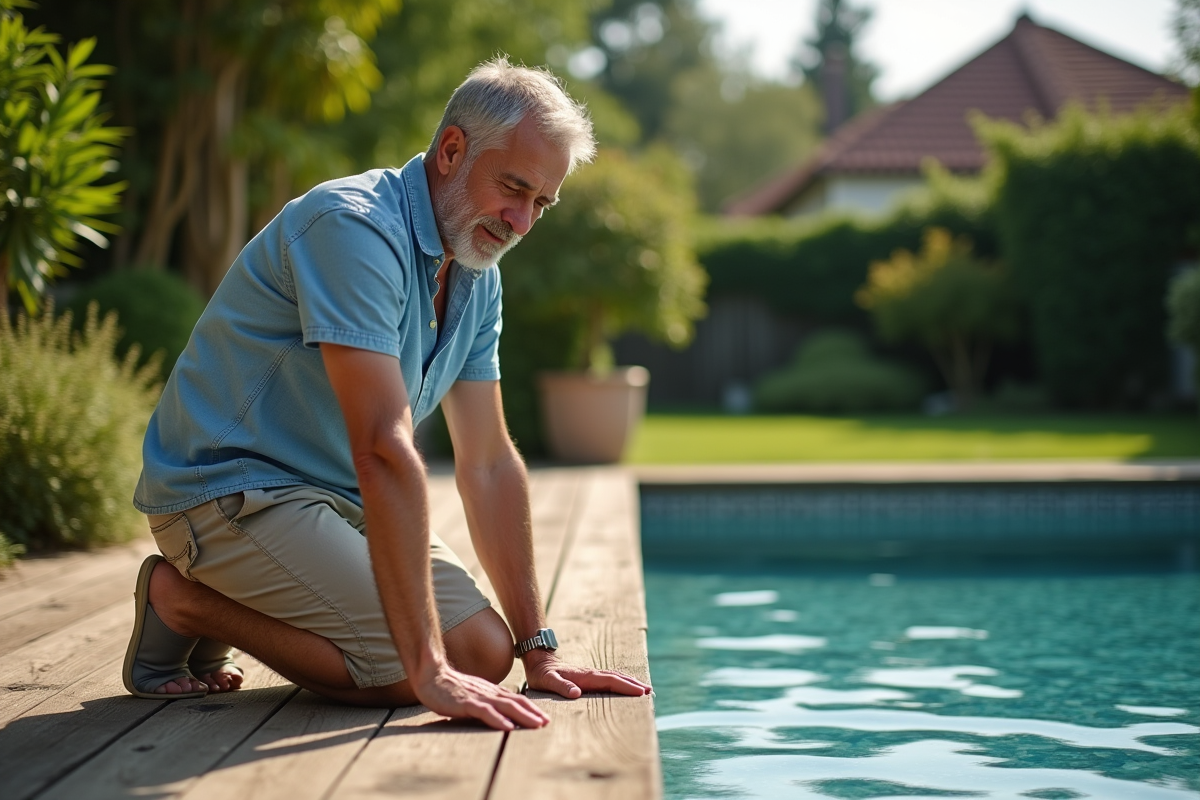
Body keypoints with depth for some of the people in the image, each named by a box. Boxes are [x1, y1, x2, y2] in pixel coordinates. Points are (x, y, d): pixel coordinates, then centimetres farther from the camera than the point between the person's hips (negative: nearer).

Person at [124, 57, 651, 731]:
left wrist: (538, 649, -1)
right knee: (471, 656, -19)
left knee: (484, 646, 3)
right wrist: (431, 671, -37)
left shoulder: (478, 276, 5)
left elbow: (488, 462, 5)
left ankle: (224, 602, 11)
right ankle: (189, 601, -4)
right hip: (230, 490, -9)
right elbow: (385, 451, -33)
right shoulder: (356, 228, -25)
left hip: (339, 500, 10)